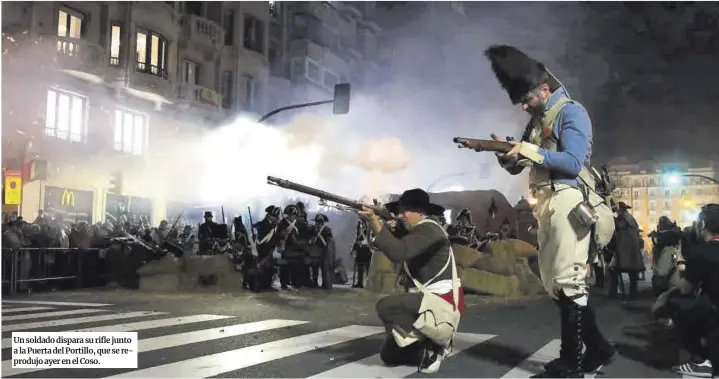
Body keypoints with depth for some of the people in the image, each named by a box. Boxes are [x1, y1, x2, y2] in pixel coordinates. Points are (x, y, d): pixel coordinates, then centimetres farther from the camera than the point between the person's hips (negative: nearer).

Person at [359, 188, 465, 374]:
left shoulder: (429, 229, -16)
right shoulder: (417, 232, 18)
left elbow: (399, 252, -31)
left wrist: (375, 223, -34)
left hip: (439, 304, -10)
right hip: (427, 302, 10)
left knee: (386, 306, -29)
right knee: (389, 355, 9)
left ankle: (430, 348, -15)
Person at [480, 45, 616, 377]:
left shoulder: (571, 112, -2)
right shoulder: (537, 120, 22)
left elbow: (573, 163, -14)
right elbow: (516, 167, 20)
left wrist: (532, 152, -12)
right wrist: (506, 154, -1)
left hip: (568, 200, -9)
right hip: (547, 203, 9)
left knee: (566, 281, -8)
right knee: (554, 282, 10)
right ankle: (597, 348, 20)